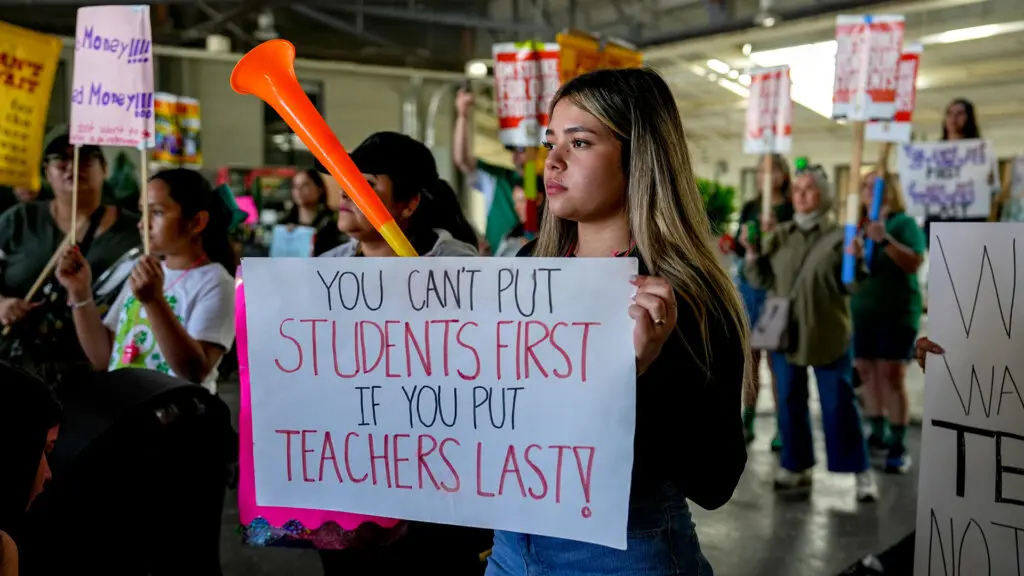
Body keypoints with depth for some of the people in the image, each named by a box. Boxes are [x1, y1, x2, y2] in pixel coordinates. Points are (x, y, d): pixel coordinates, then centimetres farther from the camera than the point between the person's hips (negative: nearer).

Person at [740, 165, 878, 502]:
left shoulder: (838, 236, -5)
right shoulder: (778, 235, 6)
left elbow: (851, 285, -6)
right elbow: (762, 280, 4)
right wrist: (751, 251, -9)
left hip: (828, 334, -4)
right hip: (785, 332, 4)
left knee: (839, 404, 2)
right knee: (789, 402, 11)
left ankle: (861, 472, 14)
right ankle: (797, 467, 24)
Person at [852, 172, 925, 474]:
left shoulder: (904, 223, -4)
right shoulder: (857, 225, 10)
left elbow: (914, 263, -15)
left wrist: (885, 239, -27)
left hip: (897, 311, -5)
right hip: (862, 311, 5)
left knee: (891, 375, -8)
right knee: (867, 372, 7)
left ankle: (898, 445, -2)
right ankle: (877, 436, 18)